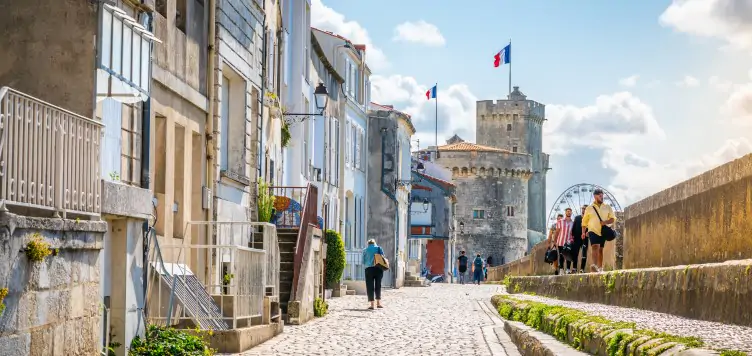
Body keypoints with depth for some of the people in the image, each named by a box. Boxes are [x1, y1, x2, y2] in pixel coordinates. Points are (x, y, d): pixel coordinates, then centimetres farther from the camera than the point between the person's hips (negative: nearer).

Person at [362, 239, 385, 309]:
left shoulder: (365, 250, 8)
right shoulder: (378, 248, 9)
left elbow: (363, 262, 10)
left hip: (369, 269, -1)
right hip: (378, 268, 1)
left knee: (370, 286, 1)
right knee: (378, 285, 11)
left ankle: (372, 304, -4)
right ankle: (378, 303, 5)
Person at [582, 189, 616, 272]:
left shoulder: (607, 207, 8)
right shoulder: (589, 208, 7)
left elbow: (613, 218, 5)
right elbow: (584, 221, 14)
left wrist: (606, 222, -14)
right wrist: (583, 232, 5)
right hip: (593, 231, -2)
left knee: (600, 249, 8)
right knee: (595, 247, -21)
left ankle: (600, 268, 15)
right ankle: (595, 265, -38)